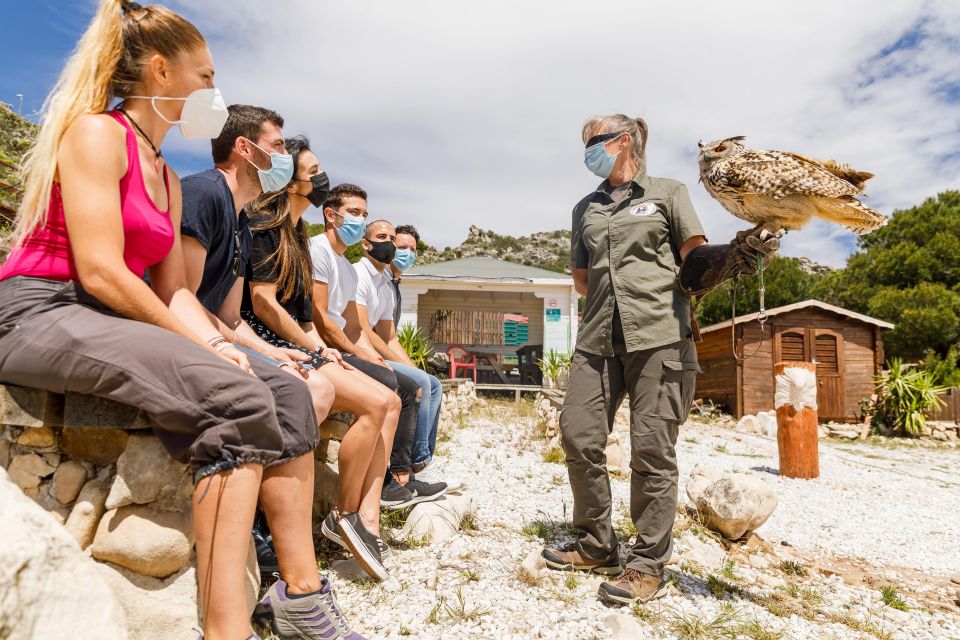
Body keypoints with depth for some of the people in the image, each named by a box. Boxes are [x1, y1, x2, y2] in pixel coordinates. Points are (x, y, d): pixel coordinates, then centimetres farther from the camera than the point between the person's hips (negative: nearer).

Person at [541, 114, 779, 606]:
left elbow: (696, 259, 3)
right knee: (578, 437, -1)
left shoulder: (667, 193, 12)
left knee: (651, 448, -6)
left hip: (659, 336, -4)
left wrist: (735, 255, -16)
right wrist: (622, 290, 6)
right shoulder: (585, 209, 23)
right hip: (598, 338, 5)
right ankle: (596, 547, 17)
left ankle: (648, 565, 9)